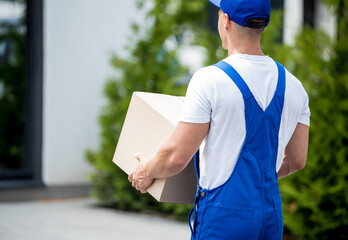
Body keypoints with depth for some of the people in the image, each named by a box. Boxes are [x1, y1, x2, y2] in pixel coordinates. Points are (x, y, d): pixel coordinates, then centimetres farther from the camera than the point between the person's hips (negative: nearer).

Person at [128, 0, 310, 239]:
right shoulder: (293, 86, 4)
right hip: (272, 215, 6)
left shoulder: (210, 80, -14)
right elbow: (297, 160, 13)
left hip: (223, 215, -6)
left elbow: (177, 157, -13)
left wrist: (148, 171, 8)